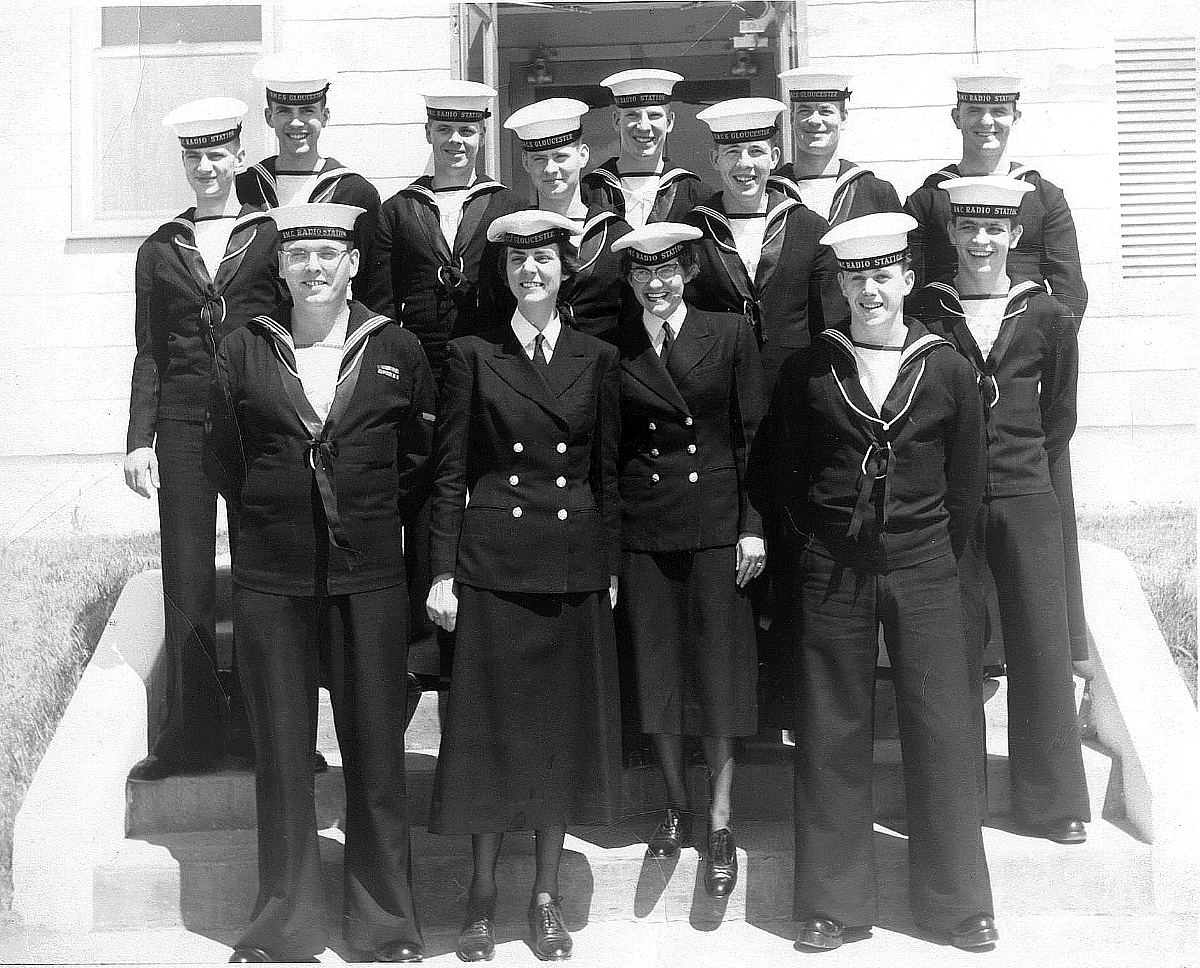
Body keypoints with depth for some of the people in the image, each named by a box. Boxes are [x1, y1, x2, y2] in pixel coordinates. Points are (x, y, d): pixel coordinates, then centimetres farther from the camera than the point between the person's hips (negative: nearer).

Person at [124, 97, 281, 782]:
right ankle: (193, 732, 12)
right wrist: (139, 439, 3)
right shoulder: (160, 250, 13)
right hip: (182, 426, 2)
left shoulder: (273, 239, 6)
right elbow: (149, 355, 12)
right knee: (187, 585, 3)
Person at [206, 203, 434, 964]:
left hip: (370, 575, 0)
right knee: (281, 752, 7)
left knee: (376, 750, 5)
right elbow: (227, 453, 12)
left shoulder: (396, 351, 2)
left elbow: (421, 458, 10)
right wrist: (276, 515, 10)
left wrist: (380, 521, 9)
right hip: (272, 576, 1)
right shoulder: (245, 352, 3)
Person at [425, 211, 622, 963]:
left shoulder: (598, 360, 7)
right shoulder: (473, 355, 2)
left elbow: (608, 476, 9)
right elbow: (450, 472, 0)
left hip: (575, 571, 2)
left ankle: (548, 896, 20)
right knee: (490, 725, 3)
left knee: (565, 728, 7)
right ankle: (484, 893, 18)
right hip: (493, 564, -2)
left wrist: (612, 569, 5)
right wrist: (443, 573, -5)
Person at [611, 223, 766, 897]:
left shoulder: (730, 334, 1)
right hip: (644, 530, 2)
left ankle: (720, 823, 10)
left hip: (718, 525, -2)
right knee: (657, 673, 7)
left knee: (721, 672, 0)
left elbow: (754, 434, 0)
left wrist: (753, 526, -5)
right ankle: (677, 807, 24)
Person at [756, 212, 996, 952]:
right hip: (831, 575, 0)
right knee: (832, 735, 5)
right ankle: (835, 903, 16)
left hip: (924, 572, 0)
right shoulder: (809, 370, 1)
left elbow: (966, 482, 8)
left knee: (942, 731, 3)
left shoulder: (948, 370, 2)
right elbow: (780, 472, 8)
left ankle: (958, 900, 17)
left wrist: (939, 555, 5)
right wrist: (815, 549, 5)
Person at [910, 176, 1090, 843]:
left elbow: (1060, 413, 11)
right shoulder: (923, 313, 1)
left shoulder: (1046, 317, 3)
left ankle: (1054, 800, 17)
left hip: (1026, 500, 1)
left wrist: (1022, 466, 7)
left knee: (1042, 645, 4)